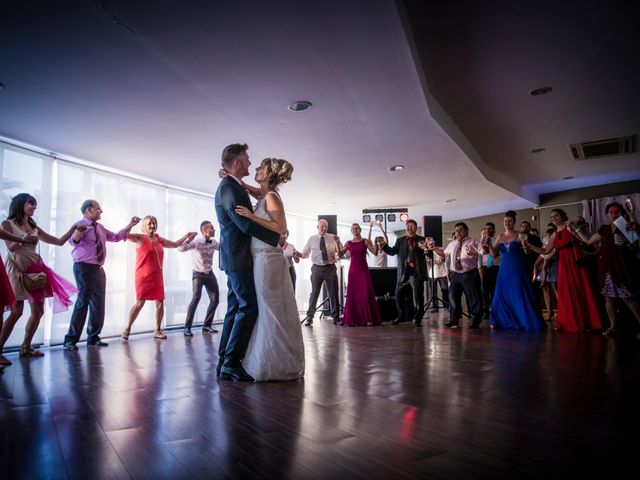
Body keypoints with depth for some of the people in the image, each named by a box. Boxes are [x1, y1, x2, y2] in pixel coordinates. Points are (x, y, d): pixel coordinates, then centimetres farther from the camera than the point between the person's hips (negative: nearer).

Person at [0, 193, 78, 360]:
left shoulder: (34, 227, 17)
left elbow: (59, 241, 16)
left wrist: (73, 228, 7)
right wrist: (24, 239, -26)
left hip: (36, 270, 6)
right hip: (18, 270, -6)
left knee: (38, 310, 3)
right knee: (16, 311, -11)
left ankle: (26, 347, 13)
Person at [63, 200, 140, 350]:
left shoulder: (100, 227, 14)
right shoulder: (81, 224, -10)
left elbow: (116, 237, 26)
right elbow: (72, 241, -28)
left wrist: (130, 225, 17)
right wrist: (78, 232, -51)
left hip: (98, 268, 8)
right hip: (84, 267, -8)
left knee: (98, 303, 10)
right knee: (83, 302, -11)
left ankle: (93, 337, 22)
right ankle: (70, 339, -3)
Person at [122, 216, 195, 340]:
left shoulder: (159, 239, 13)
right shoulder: (140, 238, -4)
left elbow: (175, 244, 25)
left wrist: (186, 236, 21)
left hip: (157, 277, 6)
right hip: (143, 277, -6)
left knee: (160, 303, 4)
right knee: (139, 303, -6)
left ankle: (157, 330, 15)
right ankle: (127, 329, 9)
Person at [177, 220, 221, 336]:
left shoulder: (214, 242, -1)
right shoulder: (196, 242, -17)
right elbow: (181, 249, -29)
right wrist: (188, 239, -42)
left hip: (209, 274, 6)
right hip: (198, 274, -6)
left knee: (215, 299, 4)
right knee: (196, 297, -23)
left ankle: (207, 325, 18)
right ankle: (187, 327, -13)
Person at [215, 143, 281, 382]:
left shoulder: (232, 186, 17)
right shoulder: (229, 189, -15)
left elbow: (246, 219, 19)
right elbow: (246, 225, -20)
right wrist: (277, 237, -11)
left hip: (236, 257, 10)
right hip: (238, 257, -10)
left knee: (235, 308, 11)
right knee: (249, 307, -9)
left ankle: (224, 362, 17)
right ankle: (232, 362, -4)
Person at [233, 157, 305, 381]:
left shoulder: (271, 197, -9)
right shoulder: (265, 196, 15)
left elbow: (281, 229, -18)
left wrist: (252, 216, -19)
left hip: (268, 259, -9)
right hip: (262, 258, 9)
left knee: (272, 311, -2)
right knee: (269, 311, 12)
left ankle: (280, 366, 8)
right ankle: (276, 364, 22)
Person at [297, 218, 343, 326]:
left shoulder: (332, 238, 6)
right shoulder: (312, 239, 6)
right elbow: (305, 254, 9)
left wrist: (338, 242, -17)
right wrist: (298, 254, -11)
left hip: (330, 268, 1)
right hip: (317, 268, -1)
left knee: (333, 293, 5)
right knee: (314, 293, 1)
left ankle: (336, 318, 14)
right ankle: (309, 317, 11)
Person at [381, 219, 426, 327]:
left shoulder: (422, 240, 5)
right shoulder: (400, 240, 12)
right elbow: (392, 251, 0)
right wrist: (384, 245, -15)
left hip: (416, 272, -3)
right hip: (403, 273, 3)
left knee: (418, 296, 1)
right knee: (398, 294, 9)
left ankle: (417, 319, 13)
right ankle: (401, 316, 26)